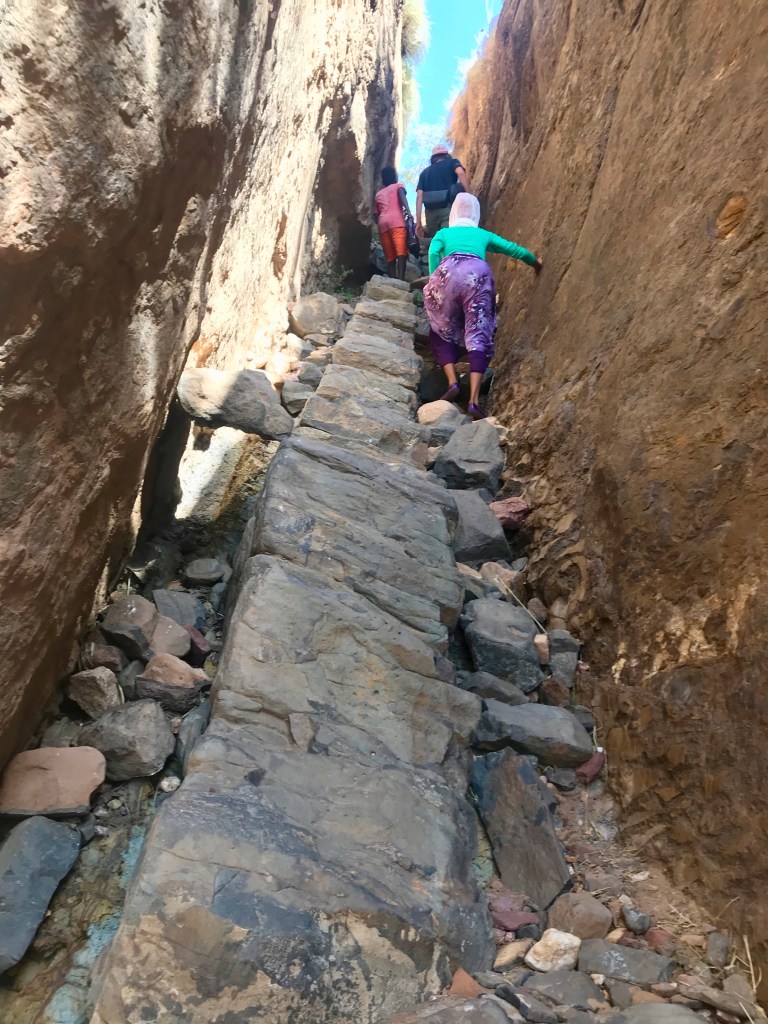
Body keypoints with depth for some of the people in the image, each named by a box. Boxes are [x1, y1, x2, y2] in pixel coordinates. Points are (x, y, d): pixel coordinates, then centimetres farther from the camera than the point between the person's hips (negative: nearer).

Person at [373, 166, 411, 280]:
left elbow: (375, 215, 22)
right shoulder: (398, 185, 20)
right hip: (396, 221, -4)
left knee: (390, 257, 5)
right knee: (401, 252, -18)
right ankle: (401, 279, -36)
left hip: (383, 224, 4)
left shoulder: (378, 194, 31)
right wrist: (408, 211, -16)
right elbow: (402, 196, -4)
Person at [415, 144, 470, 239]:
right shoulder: (452, 162, 16)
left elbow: (419, 197, 10)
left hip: (430, 212, 4)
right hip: (448, 209, -3)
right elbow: (461, 173, -8)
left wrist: (418, 222, 6)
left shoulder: (425, 172, 24)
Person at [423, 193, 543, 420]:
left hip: (449, 272, 0)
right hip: (478, 273, 0)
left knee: (442, 334, 14)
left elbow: (433, 252, 10)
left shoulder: (443, 233, 31)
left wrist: (434, 281, 9)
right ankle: (474, 400, -22)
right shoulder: (484, 235, 35)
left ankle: (452, 382, -9)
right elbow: (514, 249, 33)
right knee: (478, 336, -5)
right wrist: (535, 261, 49)